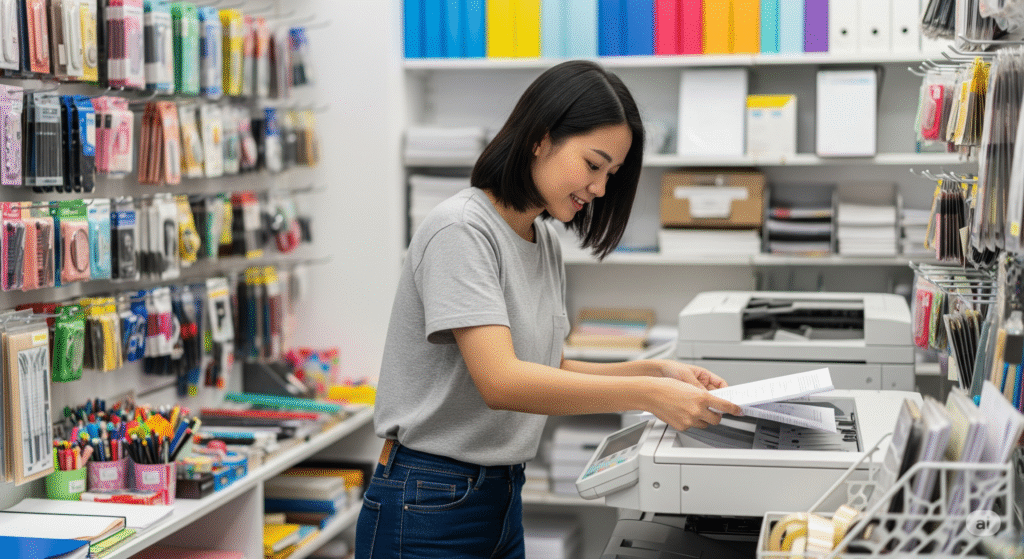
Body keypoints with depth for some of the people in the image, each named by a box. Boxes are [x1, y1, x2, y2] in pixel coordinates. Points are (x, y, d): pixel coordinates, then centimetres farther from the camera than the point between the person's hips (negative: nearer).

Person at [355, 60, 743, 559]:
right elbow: (501, 381, -28)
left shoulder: (545, 240, 9)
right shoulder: (462, 231, -18)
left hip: (504, 498, 8)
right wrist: (648, 395, -31)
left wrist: (655, 371, -1)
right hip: (429, 506, -8)